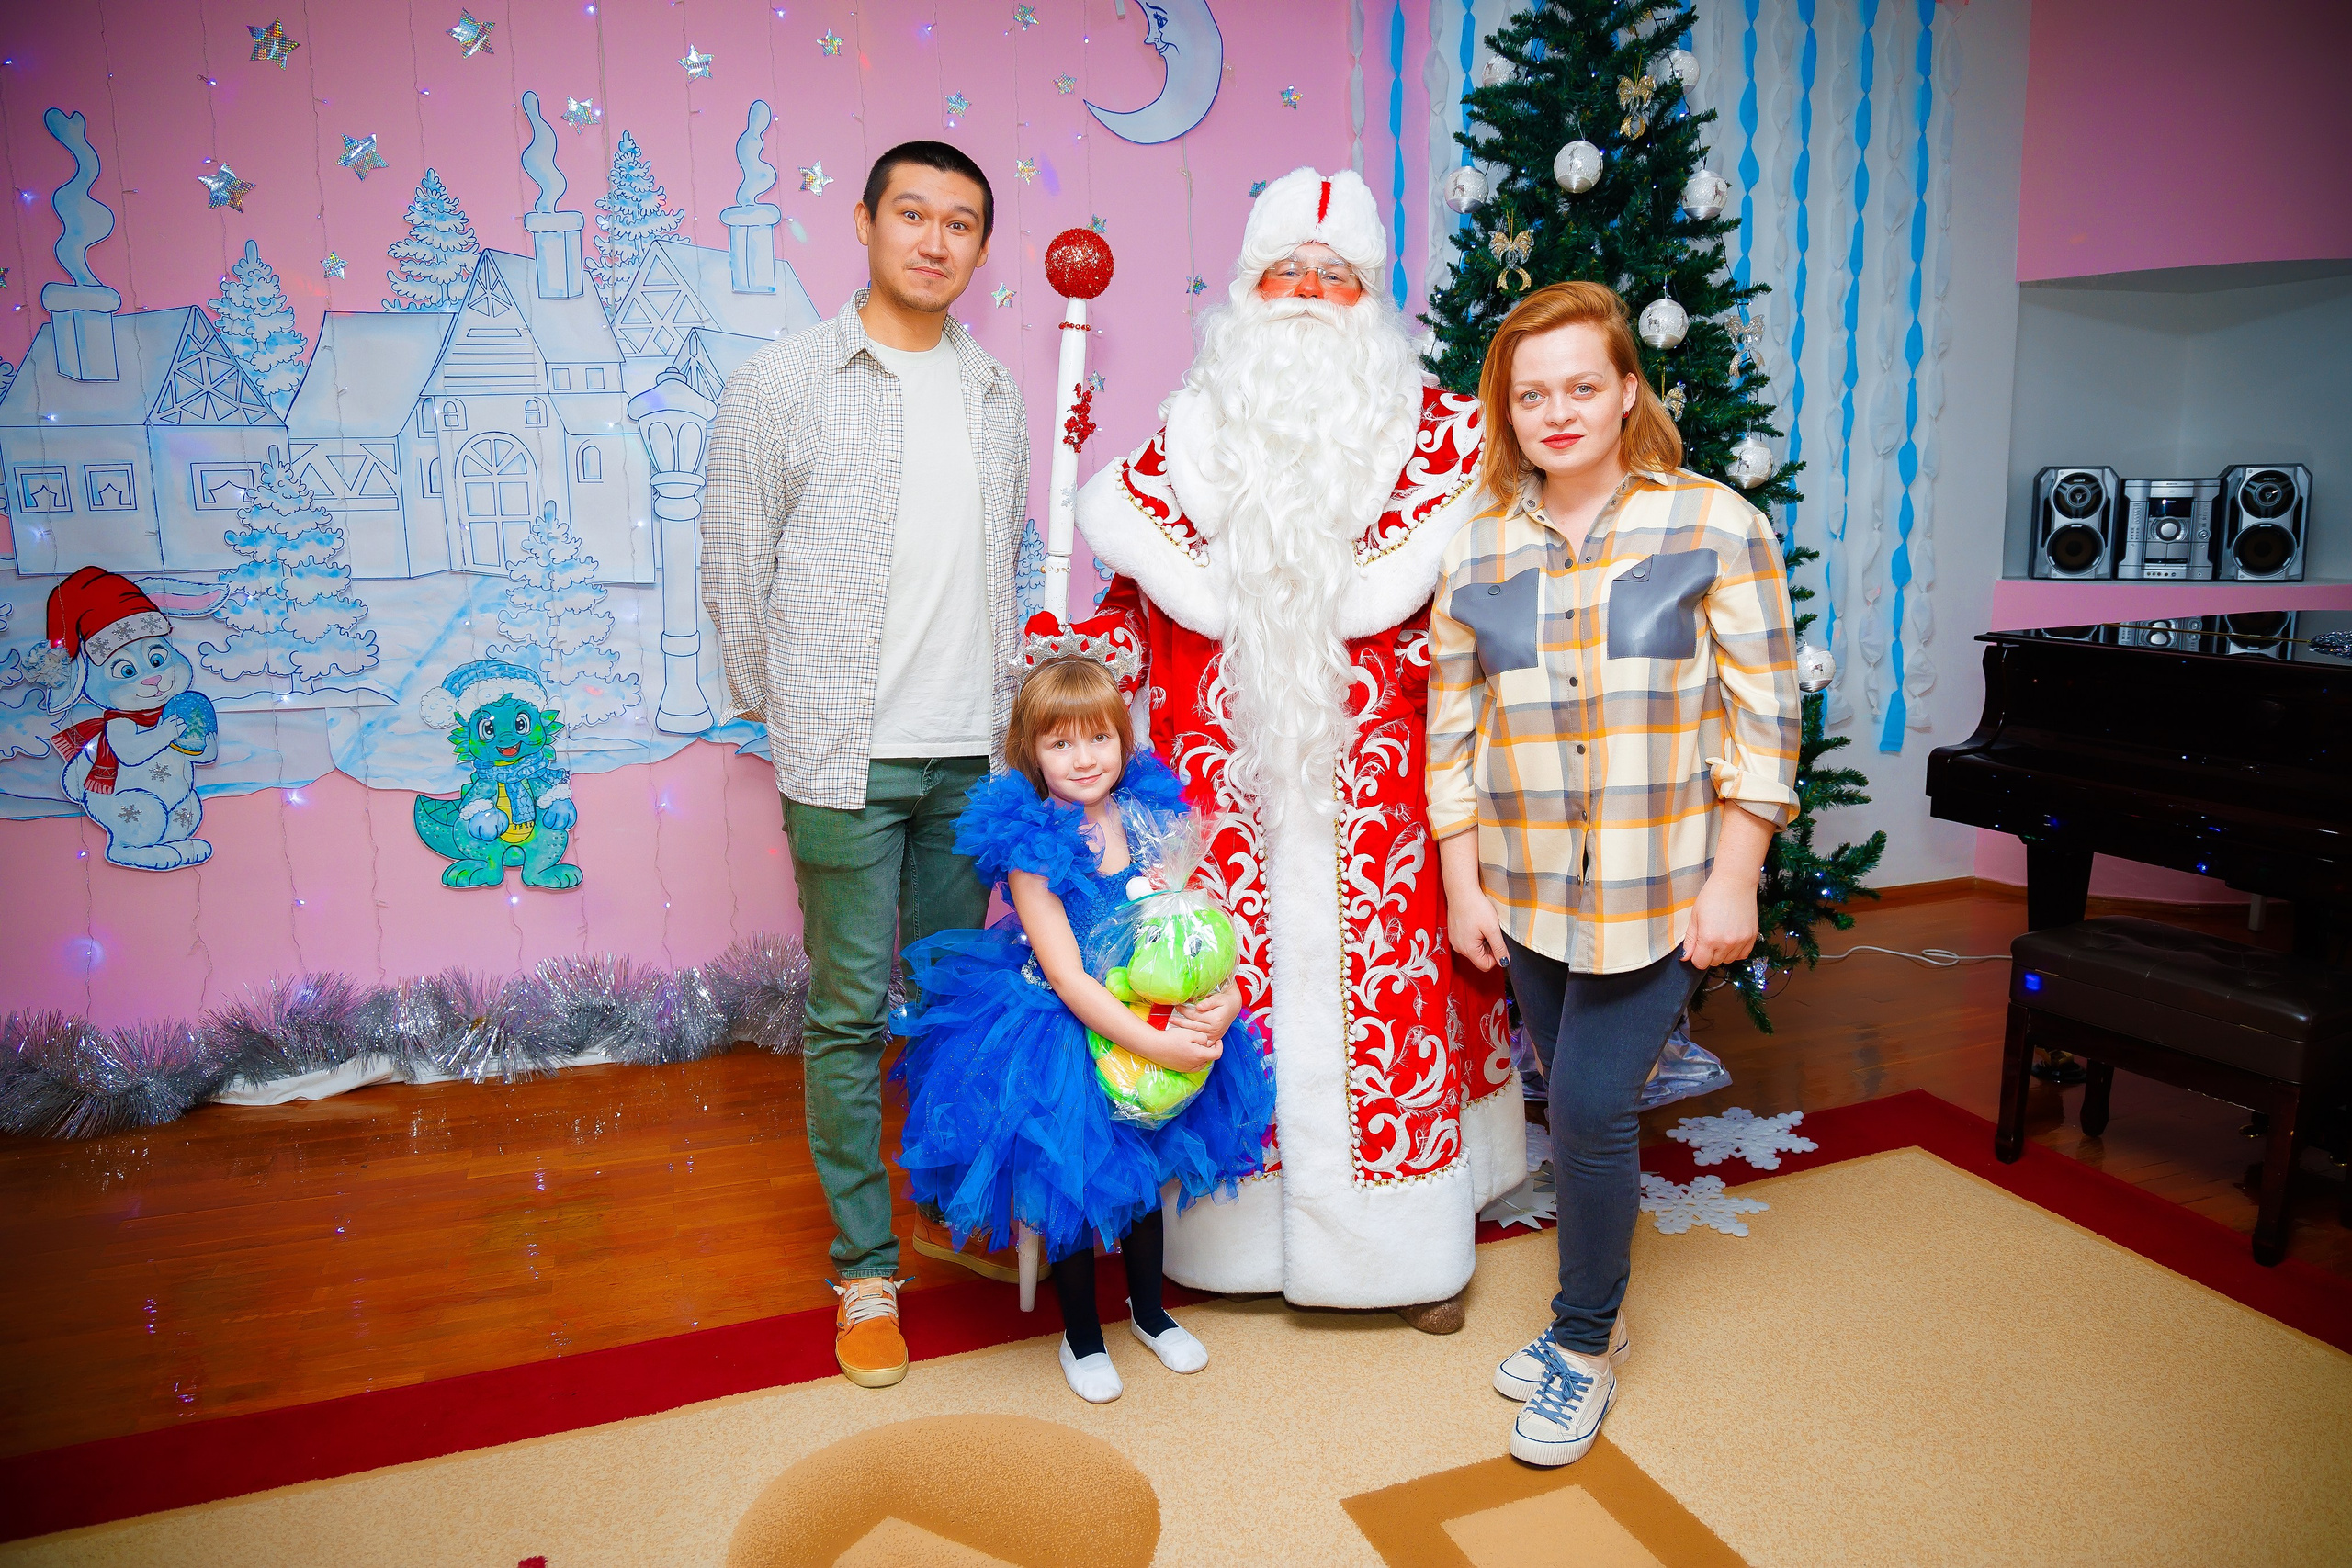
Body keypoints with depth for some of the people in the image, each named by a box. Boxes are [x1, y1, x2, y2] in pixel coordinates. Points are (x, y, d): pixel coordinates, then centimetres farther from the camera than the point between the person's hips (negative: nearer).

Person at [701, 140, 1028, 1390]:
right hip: (846, 760, -4)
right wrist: (789, 711, 7)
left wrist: (1000, 715, 13)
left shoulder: (998, 400, 12)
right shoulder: (780, 384, -1)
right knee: (851, 1013, 3)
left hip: (973, 755, 4)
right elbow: (733, 569, 3)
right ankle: (864, 1270, 17)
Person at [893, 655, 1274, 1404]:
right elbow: (1067, 978, -22)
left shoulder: (1148, 817, -5)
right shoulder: (1030, 846, -19)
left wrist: (1222, 997, -19)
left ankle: (1149, 1306, 36)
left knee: (1147, 1154, 10)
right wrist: (1153, 1044, -28)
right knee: (1074, 1162, -4)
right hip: (1059, 1028, -4)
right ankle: (1081, 1332, 21)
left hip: (1149, 1017, 5)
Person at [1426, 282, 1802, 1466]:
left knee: (1591, 1106, -6)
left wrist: (1734, 881, -9)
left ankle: (1585, 1346, 17)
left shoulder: (1716, 527, -4)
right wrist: (1463, 883, 4)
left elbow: (1762, 720, -5)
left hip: (1666, 892, -3)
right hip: (1530, 893, 3)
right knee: (1577, 1106, 12)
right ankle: (1590, 1313, 34)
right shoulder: (1476, 550, 4)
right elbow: (1452, 728, 6)